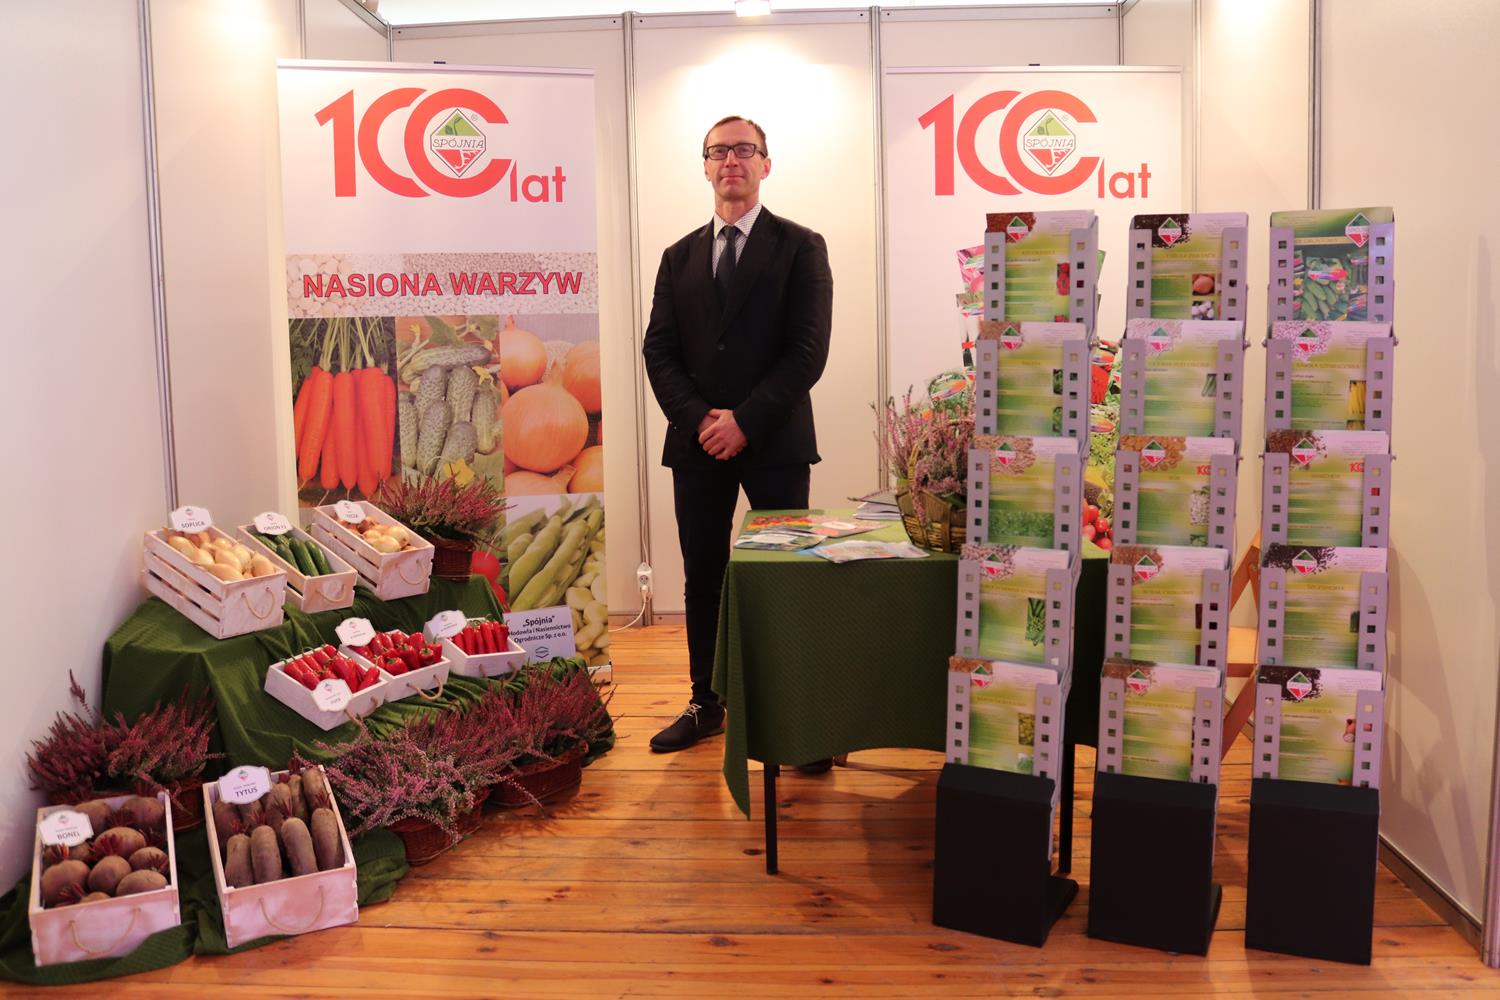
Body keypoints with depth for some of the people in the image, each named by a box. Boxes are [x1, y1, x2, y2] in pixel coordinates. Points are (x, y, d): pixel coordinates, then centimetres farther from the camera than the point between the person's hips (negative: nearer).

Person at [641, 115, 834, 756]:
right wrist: (700, 418, -9)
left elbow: (808, 349, -7)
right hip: (697, 442, 4)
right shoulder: (679, 257, 14)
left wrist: (745, 421, -14)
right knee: (703, 580, 10)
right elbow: (659, 350, 8)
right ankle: (706, 706, 22)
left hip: (775, 443, -4)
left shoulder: (800, 247, 2)